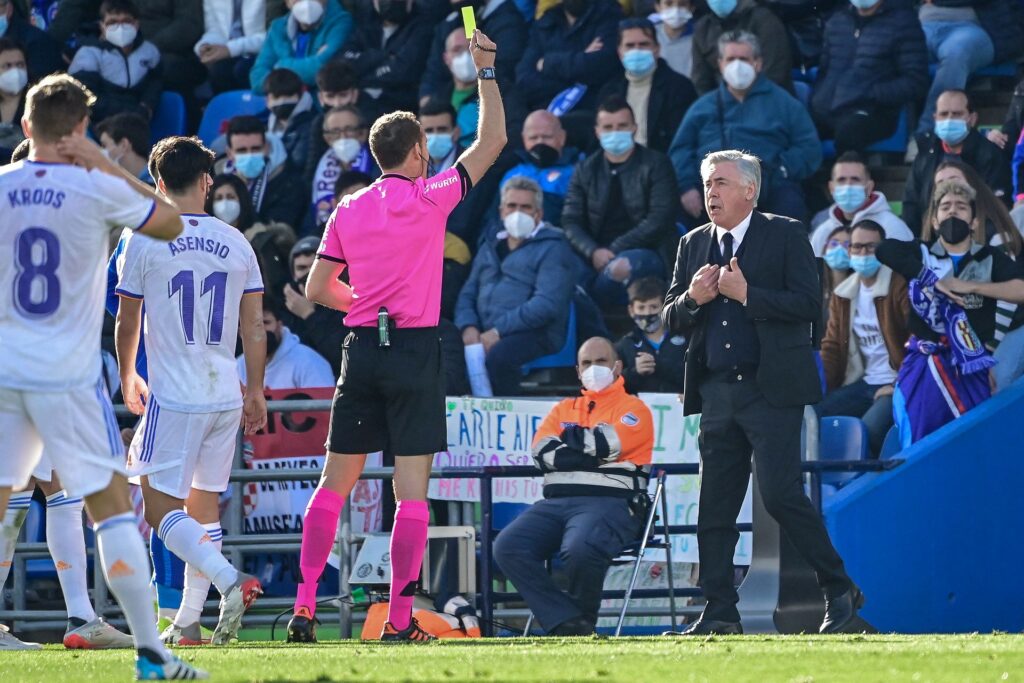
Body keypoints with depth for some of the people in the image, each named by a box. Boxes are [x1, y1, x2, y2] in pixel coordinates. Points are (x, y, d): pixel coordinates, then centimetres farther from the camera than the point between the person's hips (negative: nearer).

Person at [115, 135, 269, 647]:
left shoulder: (144, 241, -5)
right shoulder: (236, 243, 4)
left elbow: (127, 323, 4)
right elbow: (253, 330, 7)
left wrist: (127, 378, 22)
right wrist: (256, 392, 18)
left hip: (173, 394, -4)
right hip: (226, 395, 5)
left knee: (160, 507, -2)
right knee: (204, 504, 13)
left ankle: (229, 580, -24)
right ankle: (187, 622, 13)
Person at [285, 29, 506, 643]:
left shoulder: (348, 211, 6)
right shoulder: (431, 199, -4)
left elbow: (317, 288, 10)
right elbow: (493, 140, 3)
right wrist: (486, 70, 10)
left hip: (361, 349, 4)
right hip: (416, 351, -4)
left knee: (335, 484, 8)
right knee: (412, 490, -2)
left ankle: (305, 607, 1)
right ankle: (400, 618, -5)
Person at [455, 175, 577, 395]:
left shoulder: (552, 249, 4)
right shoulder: (490, 249, 26)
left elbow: (547, 304, -10)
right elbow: (467, 294, 21)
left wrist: (498, 331, -16)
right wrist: (468, 327, -3)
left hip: (534, 334, -6)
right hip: (484, 334, 6)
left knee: (496, 356, -38)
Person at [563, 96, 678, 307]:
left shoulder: (655, 165, 6)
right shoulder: (585, 170, 16)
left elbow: (661, 219, -5)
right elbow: (571, 221, 7)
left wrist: (615, 250, -13)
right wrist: (593, 252, -15)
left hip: (642, 253, -2)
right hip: (595, 257, 2)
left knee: (621, 267, -39)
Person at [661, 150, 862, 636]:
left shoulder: (786, 236, 0)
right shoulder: (693, 245, 16)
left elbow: (809, 305, -9)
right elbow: (671, 320, 16)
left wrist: (745, 294, -14)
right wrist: (693, 298, -5)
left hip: (772, 390, -6)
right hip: (716, 391, 6)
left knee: (780, 494, -13)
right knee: (714, 506, 4)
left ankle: (840, 592, 0)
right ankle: (719, 612, 9)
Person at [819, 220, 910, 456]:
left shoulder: (901, 285, -7)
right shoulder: (842, 296, 14)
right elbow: (832, 347, 14)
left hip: (895, 385, -7)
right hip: (863, 384, 7)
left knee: (870, 428, -33)